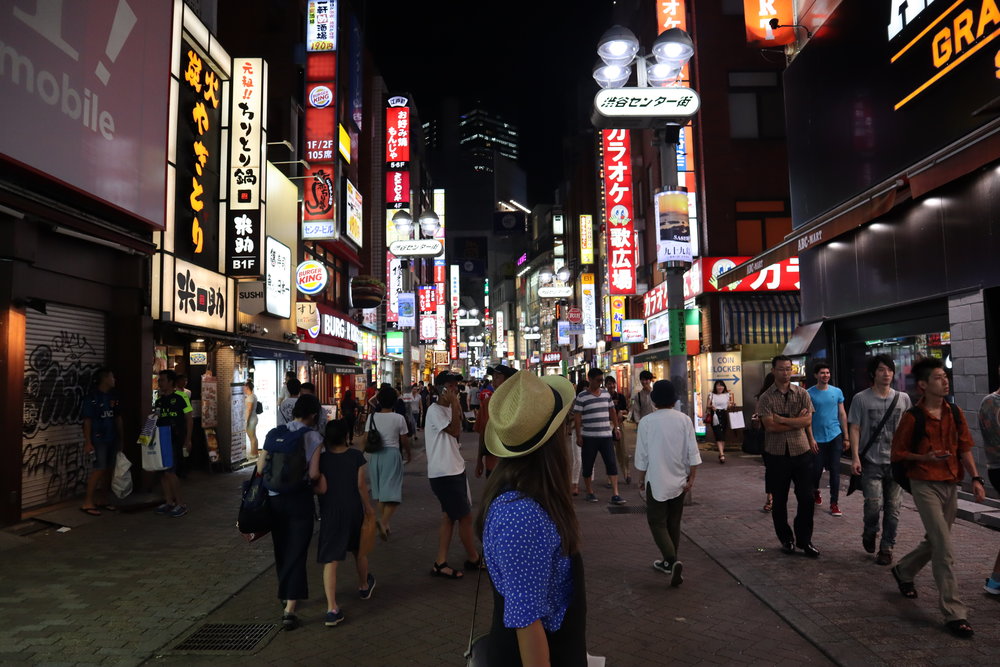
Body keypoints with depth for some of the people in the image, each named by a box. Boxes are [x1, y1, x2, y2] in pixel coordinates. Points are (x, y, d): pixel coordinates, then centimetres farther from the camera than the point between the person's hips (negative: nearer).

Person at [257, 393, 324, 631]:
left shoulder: (275, 433, -1)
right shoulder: (315, 438, -9)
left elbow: (260, 467, -2)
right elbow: (313, 474, -14)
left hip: (274, 498, 4)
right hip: (300, 500, -3)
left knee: (281, 549, 20)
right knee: (296, 553, 2)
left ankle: (287, 595, 38)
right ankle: (289, 609, -5)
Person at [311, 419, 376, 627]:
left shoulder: (321, 459, -6)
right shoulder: (356, 456, -3)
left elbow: (321, 488, -12)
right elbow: (361, 485, -3)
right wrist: (368, 507, 8)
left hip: (330, 512, -2)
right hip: (354, 509, 2)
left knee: (330, 560, -2)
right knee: (359, 550, 24)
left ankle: (332, 609, -11)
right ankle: (364, 586, 46)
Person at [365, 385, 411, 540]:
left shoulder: (371, 417, 0)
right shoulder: (399, 418, -7)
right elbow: (404, 440, -1)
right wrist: (408, 454, 17)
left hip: (375, 455, 4)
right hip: (392, 453, -3)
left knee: (380, 490, 18)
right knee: (392, 491, -2)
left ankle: (383, 520, 26)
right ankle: (384, 520, -22)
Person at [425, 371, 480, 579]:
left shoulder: (448, 409, 13)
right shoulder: (435, 410, -15)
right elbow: (455, 431, -22)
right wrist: (455, 403, -20)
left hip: (454, 470, 10)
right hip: (443, 473, -10)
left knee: (449, 516, 11)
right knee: (465, 516, 1)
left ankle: (441, 563, 16)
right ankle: (473, 558, 18)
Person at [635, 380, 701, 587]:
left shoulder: (646, 422, -12)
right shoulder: (684, 419, -5)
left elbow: (642, 454, -6)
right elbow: (693, 452, -5)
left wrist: (641, 477, 7)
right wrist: (691, 478, 3)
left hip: (657, 481, -4)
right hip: (679, 480, 4)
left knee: (657, 523, 3)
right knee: (673, 522, 16)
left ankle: (672, 561, -15)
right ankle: (669, 562, 26)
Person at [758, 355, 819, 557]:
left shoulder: (802, 394, 3)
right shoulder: (766, 398, -2)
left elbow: (807, 421, -9)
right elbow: (770, 426, -13)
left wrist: (782, 419, -13)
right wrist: (797, 421, -10)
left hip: (802, 452, 1)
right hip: (777, 455, -1)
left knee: (807, 499, 3)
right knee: (779, 501, 9)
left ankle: (804, 540, 19)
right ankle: (786, 539, 25)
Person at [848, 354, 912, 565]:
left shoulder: (903, 398, 8)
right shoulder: (861, 398, -1)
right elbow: (854, 429, -3)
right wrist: (855, 457, -11)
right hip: (871, 461, -3)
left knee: (893, 508, 5)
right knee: (874, 504, -10)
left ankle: (887, 548, 19)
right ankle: (869, 533, 20)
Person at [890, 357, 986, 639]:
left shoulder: (955, 413, 4)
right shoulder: (913, 417, -11)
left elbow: (964, 449, 7)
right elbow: (898, 453, -3)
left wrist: (976, 478, -3)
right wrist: (927, 457, -18)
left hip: (950, 485, 6)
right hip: (925, 486, -6)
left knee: (934, 541, 18)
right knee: (944, 549, -9)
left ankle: (903, 571, 43)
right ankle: (954, 613, -3)